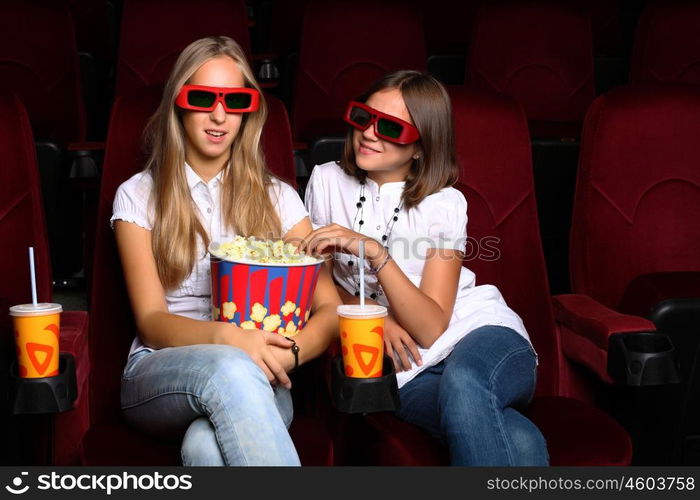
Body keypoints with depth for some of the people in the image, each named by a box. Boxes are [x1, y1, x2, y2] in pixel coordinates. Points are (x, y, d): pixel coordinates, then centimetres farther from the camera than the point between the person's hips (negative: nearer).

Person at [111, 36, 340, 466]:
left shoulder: (277, 198, 11)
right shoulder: (139, 196, 7)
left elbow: (329, 309, 1)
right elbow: (151, 322, -3)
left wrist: (288, 352, -23)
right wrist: (227, 337, -25)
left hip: (256, 383, 0)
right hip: (159, 376, 0)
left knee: (208, 447, -38)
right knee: (229, 369, -37)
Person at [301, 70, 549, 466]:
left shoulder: (444, 204, -2)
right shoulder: (327, 182, 5)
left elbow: (432, 328, -11)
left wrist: (375, 253, -24)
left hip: (480, 332, 0)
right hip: (407, 367, 0)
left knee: (462, 385, -41)